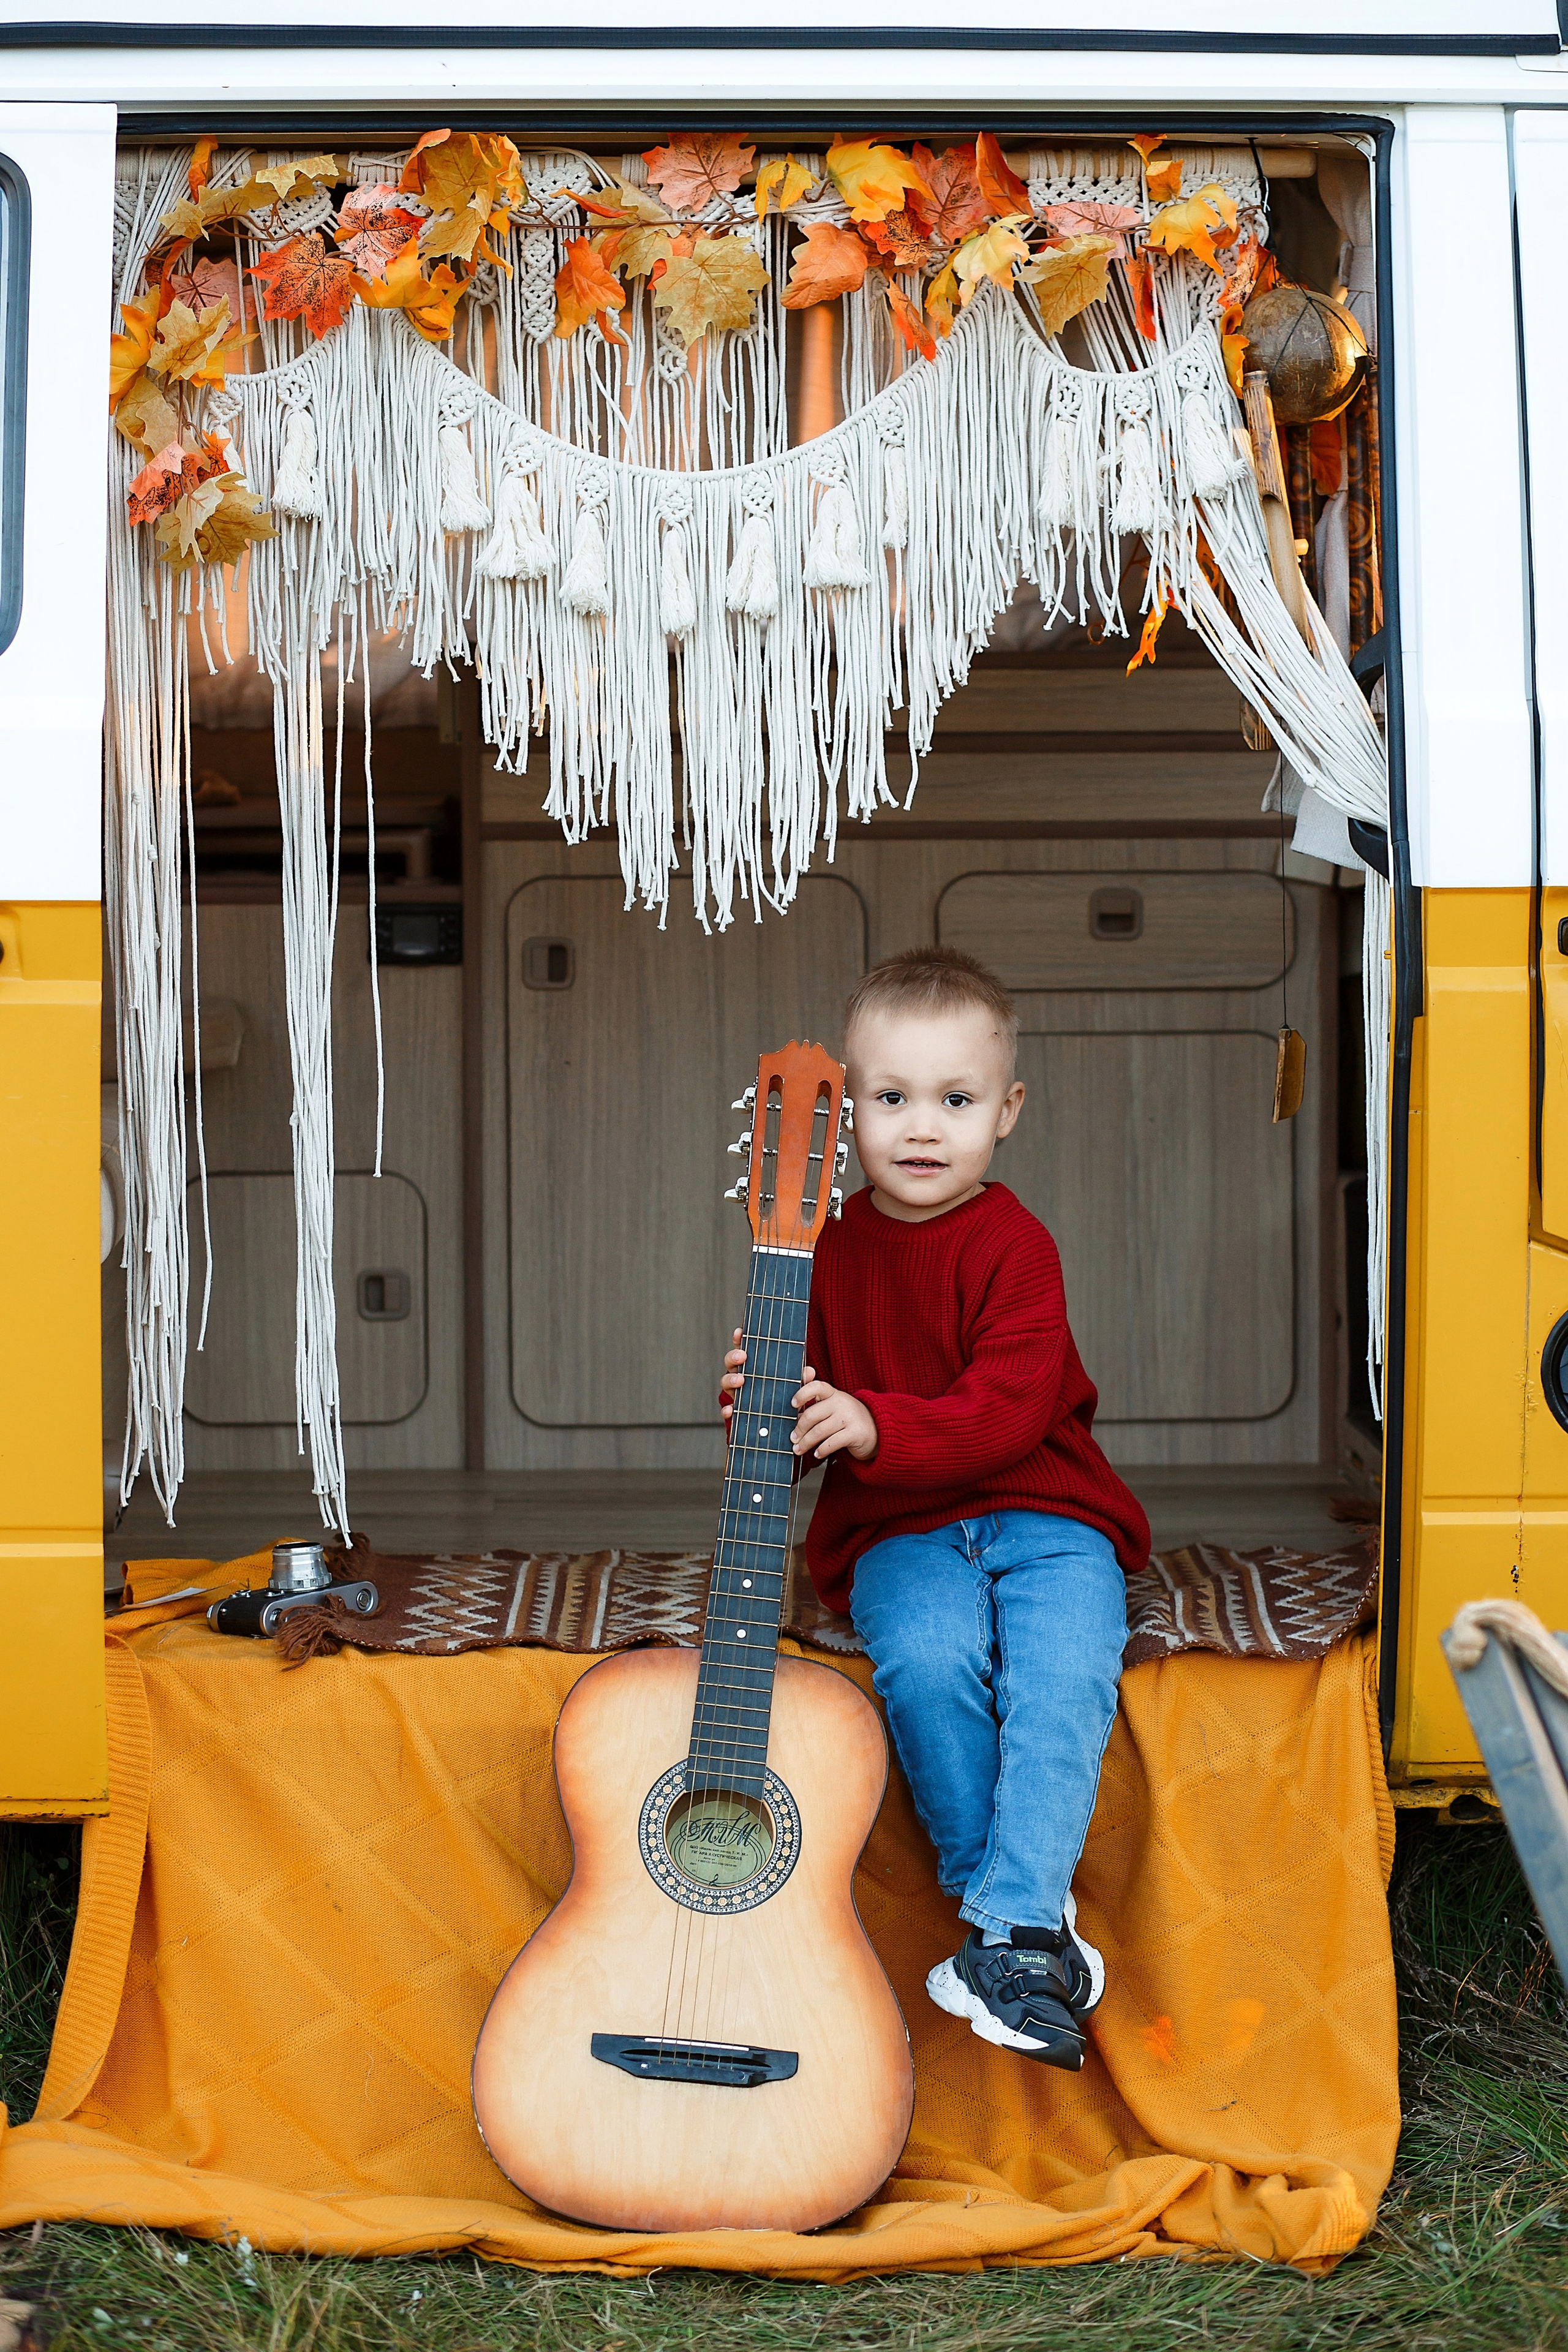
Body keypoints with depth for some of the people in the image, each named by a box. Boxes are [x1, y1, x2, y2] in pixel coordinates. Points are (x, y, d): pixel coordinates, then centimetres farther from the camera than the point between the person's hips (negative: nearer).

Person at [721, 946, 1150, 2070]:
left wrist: (873, 1427, -31)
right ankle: (1032, 1912, -14)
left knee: (1064, 1676, -30)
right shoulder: (825, 1244, 7)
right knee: (928, 1657, -29)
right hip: (897, 1530, 2)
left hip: (1043, 1515, -2)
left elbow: (1007, 1412, -18)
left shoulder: (1014, 1245, -6)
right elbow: (807, 1417, 14)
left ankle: (1011, 1934, -23)